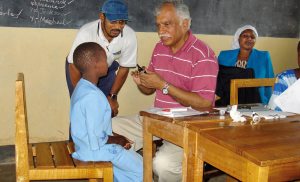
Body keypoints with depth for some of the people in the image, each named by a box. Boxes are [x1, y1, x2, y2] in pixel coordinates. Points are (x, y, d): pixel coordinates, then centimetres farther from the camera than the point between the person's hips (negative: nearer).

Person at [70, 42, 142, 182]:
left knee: (136, 160, 21)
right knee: (142, 170, 1)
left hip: (88, 146, 10)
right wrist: (116, 140, -10)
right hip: (97, 150, -10)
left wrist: (116, 137, 6)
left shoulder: (82, 87, 4)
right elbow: (97, 140, -27)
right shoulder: (92, 95, -28)